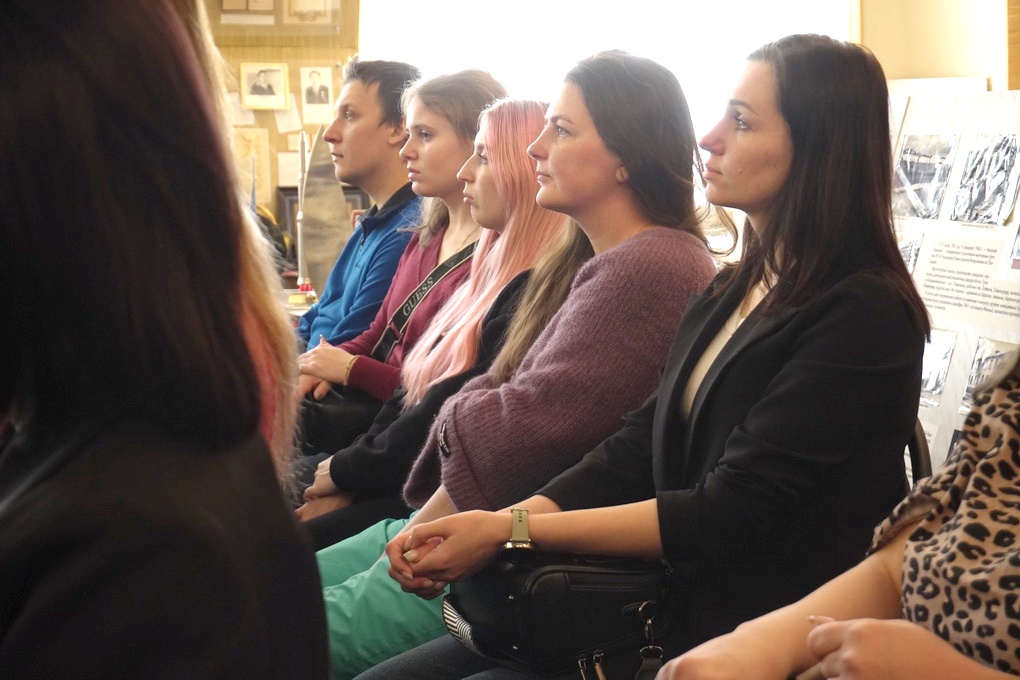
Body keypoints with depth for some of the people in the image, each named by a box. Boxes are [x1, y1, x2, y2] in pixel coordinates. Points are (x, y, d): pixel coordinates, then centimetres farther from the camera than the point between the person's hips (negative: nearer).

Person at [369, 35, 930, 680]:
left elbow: (730, 511, -18)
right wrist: (487, 525, -9)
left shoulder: (861, 316, -15)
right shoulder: (731, 293, 12)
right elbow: (635, 450, 5)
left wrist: (510, 532, -17)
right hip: (663, 608, 8)